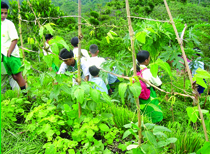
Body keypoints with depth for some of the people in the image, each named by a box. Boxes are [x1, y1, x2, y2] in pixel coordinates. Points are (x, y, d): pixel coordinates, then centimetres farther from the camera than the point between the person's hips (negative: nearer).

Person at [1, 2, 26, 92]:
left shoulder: (9, 24, -7)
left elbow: (14, 40, -11)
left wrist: (8, 53, -16)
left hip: (12, 54, -5)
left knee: (17, 75, -3)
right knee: (12, 76, 10)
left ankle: (25, 93, 4)